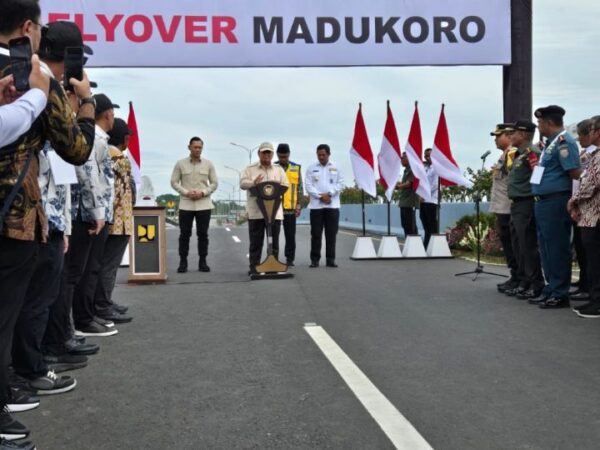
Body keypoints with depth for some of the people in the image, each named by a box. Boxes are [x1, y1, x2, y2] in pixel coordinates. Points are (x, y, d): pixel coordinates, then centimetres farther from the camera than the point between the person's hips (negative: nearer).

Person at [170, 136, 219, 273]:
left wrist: (203, 193, -10)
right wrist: (186, 192, -12)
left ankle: (202, 262, 10)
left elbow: (214, 183, 6)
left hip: (204, 204, 1)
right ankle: (183, 262, 9)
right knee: (184, 234, 1)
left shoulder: (208, 164, 6)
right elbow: (174, 182, 3)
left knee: (203, 234, 3)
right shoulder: (180, 164, 3)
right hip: (185, 204, -1)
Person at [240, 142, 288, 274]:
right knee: (256, 241, 0)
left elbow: (285, 185, 11)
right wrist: (253, 183, -23)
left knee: (274, 241, 5)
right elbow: (242, 183, -3)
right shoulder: (250, 169, 8)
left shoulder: (279, 170, 16)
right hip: (255, 211, -2)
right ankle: (254, 267, 4)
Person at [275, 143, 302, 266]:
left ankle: (289, 259, 12)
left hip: (290, 207, 0)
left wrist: (298, 205, 1)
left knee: (290, 235, 4)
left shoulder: (296, 168, 7)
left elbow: (299, 188, 8)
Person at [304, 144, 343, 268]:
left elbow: (340, 184, 3)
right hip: (316, 205, 0)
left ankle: (330, 259, 7)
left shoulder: (336, 168, 9)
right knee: (316, 234, -1)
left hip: (332, 205, 1)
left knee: (331, 234, 1)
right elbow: (308, 186, 0)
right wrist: (320, 196, -12)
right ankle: (314, 259, 4)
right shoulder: (311, 168, 7)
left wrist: (329, 194, -11)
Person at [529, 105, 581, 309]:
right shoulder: (551, 143, 17)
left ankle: (560, 294, 3)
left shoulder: (564, 142, -14)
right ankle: (551, 289, 24)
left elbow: (576, 173, -19)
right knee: (546, 247, 15)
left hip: (556, 201, -10)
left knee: (557, 248, -4)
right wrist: (537, 166, 11)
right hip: (544, 201, 10)